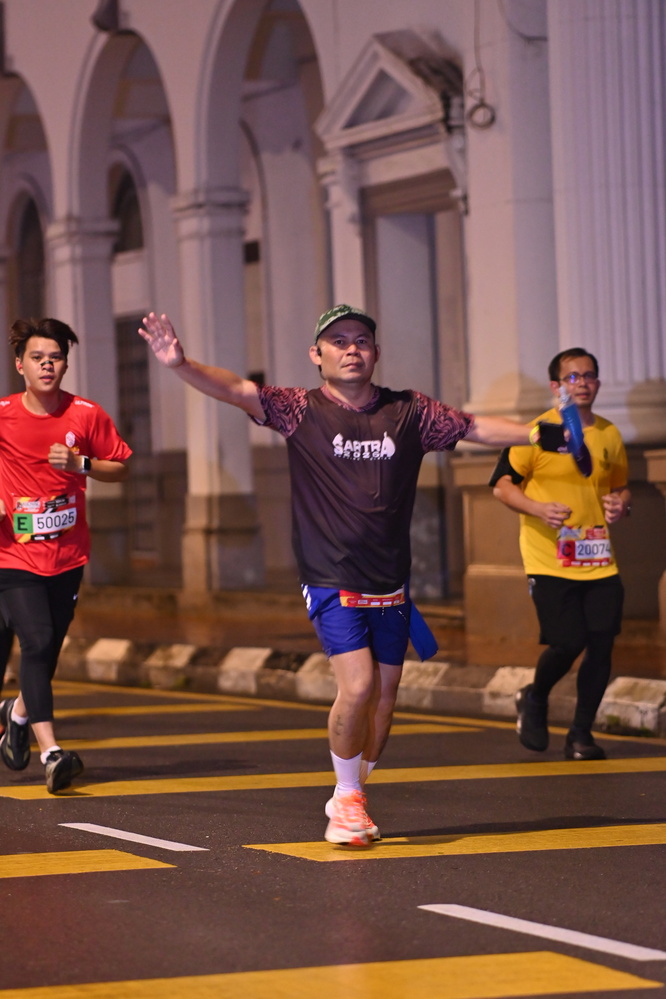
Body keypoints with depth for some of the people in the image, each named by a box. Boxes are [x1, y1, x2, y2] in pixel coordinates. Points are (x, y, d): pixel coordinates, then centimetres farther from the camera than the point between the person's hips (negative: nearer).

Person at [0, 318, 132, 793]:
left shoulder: (86, 415, -3)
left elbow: (121, 468, 5)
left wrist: (81, 463, -13)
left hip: (68, 554, 3)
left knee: (49, 647, 12)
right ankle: (51, 751, -16)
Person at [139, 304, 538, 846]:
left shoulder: (409, 412, 6)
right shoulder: (301, 410, -2)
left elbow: (477, 427, 12)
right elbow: (237, 390, -14)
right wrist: (181, 364, -31)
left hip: (390, 582, 4)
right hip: (331, 578, -4)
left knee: (384, 695, 6)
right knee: (358, 685, -17)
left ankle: (351, 800, 27)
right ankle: (346, 796, 5)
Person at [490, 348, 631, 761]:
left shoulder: (609, 435, 11)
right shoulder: (538, 433, -5)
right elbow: (503, 486, -4)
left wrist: (621, 505, 1)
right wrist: (539, 509, -19)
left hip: (599, 562, 5)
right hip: (550, 561, -5)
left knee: (601, 644, -2)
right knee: (567, 643, -11)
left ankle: (582, 733, 12)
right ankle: (535, 700, 21)